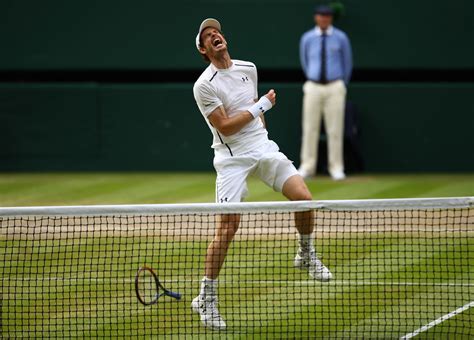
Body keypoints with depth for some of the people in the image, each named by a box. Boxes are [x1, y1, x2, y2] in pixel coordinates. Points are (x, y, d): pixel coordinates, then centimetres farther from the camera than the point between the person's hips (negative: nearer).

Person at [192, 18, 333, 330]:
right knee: (229, 224, -13)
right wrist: (261, 106, -13)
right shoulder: (204, 85, -12)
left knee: (303, 197, -10)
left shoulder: (248, 69, 9)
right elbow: (225, 127, -16)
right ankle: (207, 298, -4)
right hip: (232, 157, -5)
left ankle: (307, 256, 18)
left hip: (263, 147, 5)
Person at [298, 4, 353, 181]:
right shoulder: (307, 38, 4)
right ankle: (307, 167, 6)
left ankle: (336, 168, 3)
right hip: (313, 87, 1)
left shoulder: (341, 38, 1)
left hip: (335, 88, -1)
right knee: (310, 128, 1)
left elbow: (347, 63, 11)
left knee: (335, 129, -2)